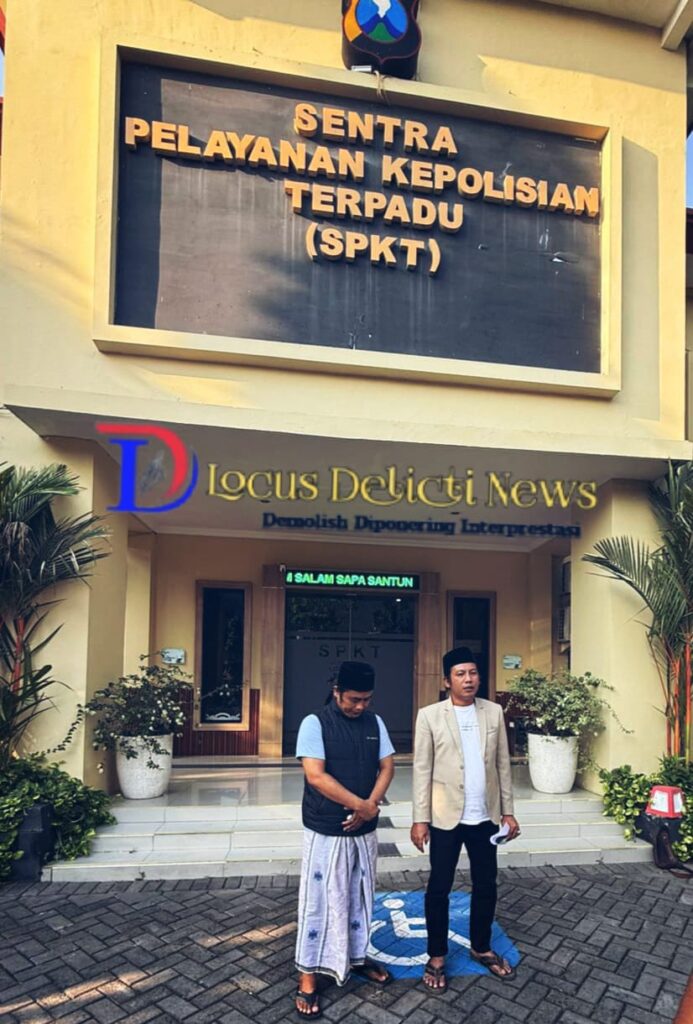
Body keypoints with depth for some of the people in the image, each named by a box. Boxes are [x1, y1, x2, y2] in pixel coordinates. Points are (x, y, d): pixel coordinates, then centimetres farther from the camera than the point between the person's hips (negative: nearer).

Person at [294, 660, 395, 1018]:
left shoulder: (375, 723, 2)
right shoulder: (315, 723, -16)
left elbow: (387, 766, 2)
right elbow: (316, 776, -22)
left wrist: (370, 805, -14)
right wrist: (361, 805, -20)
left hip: (364, 830, 5)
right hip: (326, 831, -5)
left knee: (360, 897, 19)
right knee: (320, 901, 4)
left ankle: (356, 957, 38)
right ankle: (308, 977, 18)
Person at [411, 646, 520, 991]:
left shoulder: (494, 712, 1)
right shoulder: (429, 716, -9)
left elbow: (502, 764, 6)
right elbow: (422, 770, -8)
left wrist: (507, 810, 5)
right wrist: (420, 819, -9)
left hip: (485, 816, 3)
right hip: (446, 817, -3)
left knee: (486, 884, 16)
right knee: (439, 887, 8)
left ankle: (481, 948, 37)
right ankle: (437, 956, 26)